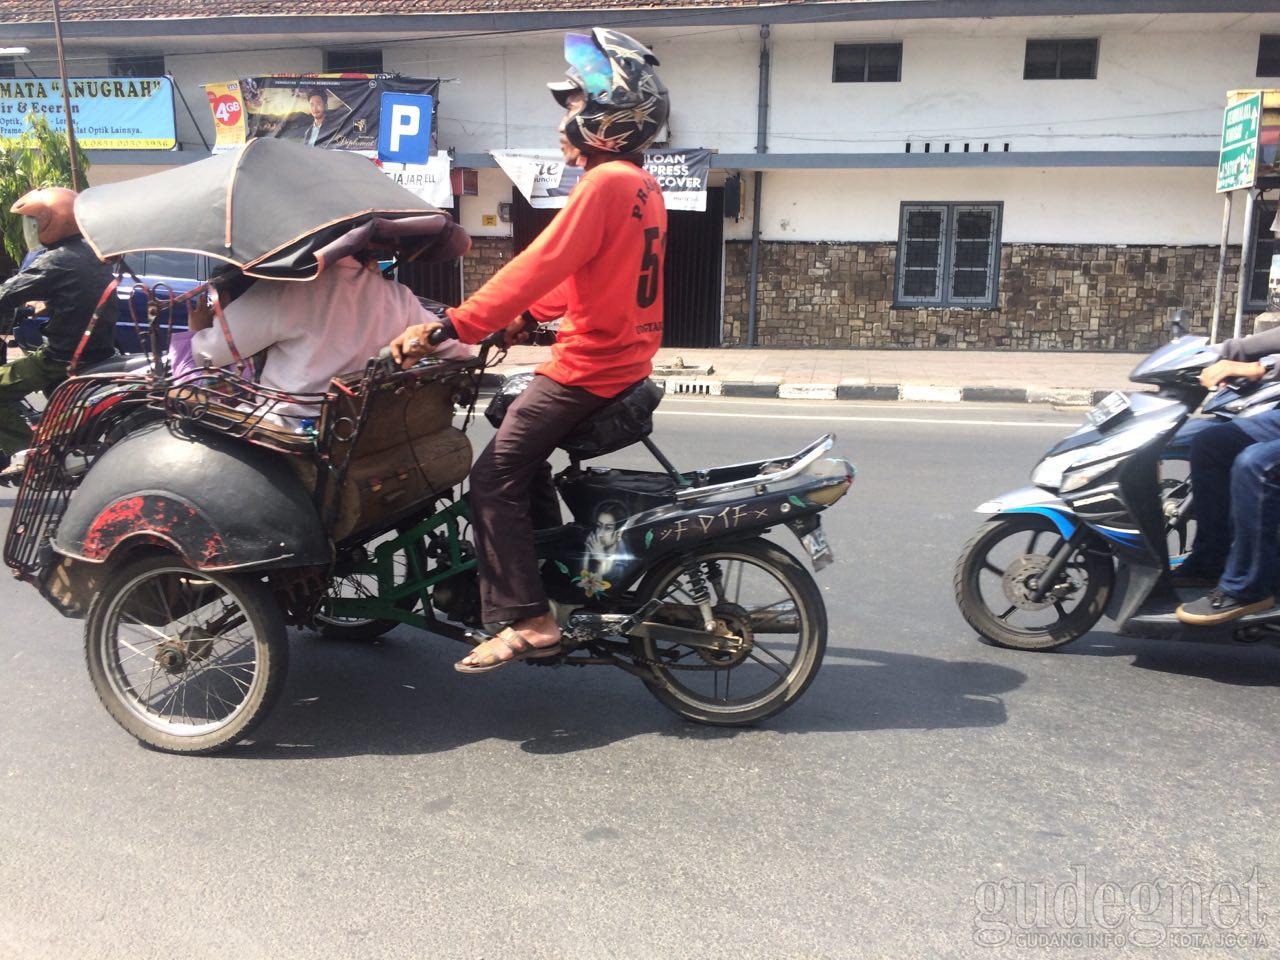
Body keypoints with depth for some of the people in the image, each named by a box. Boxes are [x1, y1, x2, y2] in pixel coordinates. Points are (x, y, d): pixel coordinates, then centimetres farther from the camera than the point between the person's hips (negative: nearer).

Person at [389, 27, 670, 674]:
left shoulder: (605, 184, -16)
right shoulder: (642, 185, 14)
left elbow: (538, 265, -24)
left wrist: (449, 328, -24)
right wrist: (528, 315, 20)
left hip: (587, 367, -10)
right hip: (625, 358, 10)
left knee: (495, 478, -7)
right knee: (523, 454, 24)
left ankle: (526, 620, -6)